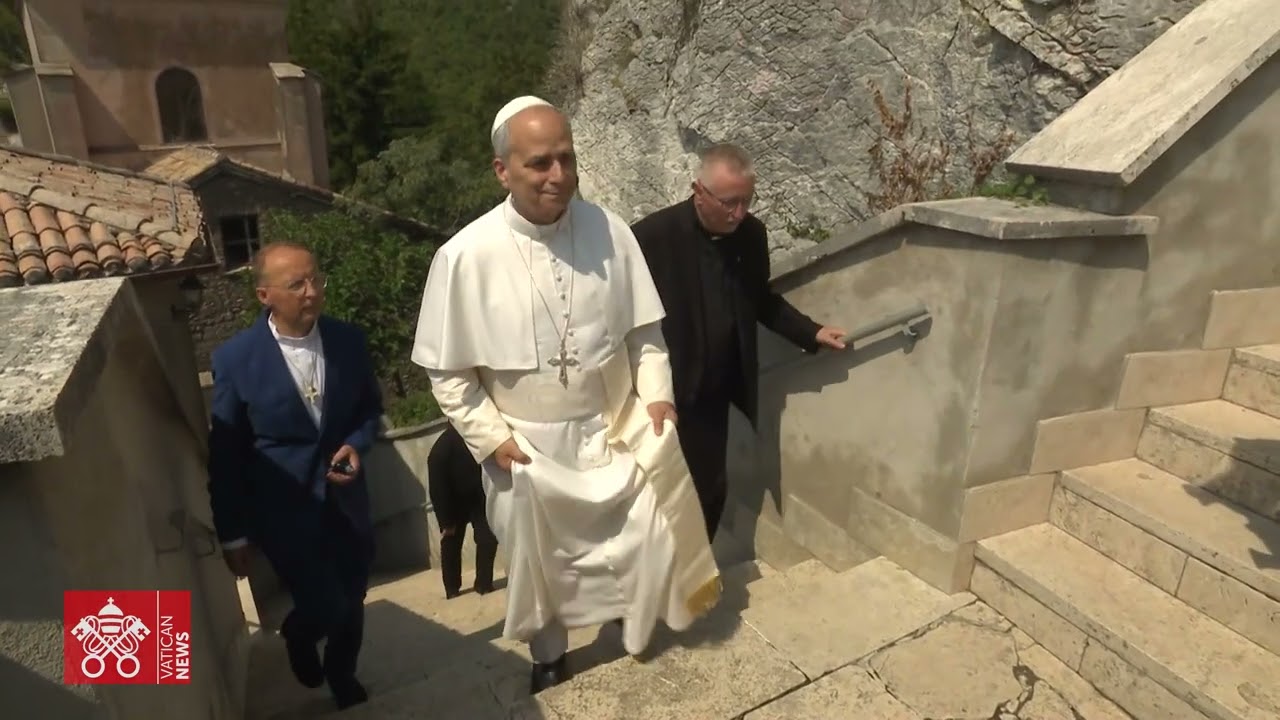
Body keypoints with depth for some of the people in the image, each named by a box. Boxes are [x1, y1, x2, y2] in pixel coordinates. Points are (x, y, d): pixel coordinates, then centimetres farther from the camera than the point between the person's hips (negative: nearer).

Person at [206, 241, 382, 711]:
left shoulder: (348, 340, -7)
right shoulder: (235, 358, -14)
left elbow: (370, 408, 8)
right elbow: (224, 455, -6)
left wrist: (357, 445, -13)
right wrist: (232, 533, -2)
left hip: (345, 500, 3)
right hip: (283, 509, -3)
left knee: (352, 604, 16)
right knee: (326, 608, -1)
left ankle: (343, 678, 48)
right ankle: (298, 636, 38)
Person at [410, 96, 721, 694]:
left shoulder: (609, 230, -11)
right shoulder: (465, 256, -18)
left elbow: (643, 327, 0)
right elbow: (447, 371, -9)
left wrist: (656, 393, -9)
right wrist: (490, 438, -11)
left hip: (614, 429, 2)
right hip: (527, 444, -1)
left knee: (650, 539, 13)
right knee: (538, 562, 18)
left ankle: (636, 631, 47)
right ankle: (548, 656, 49)